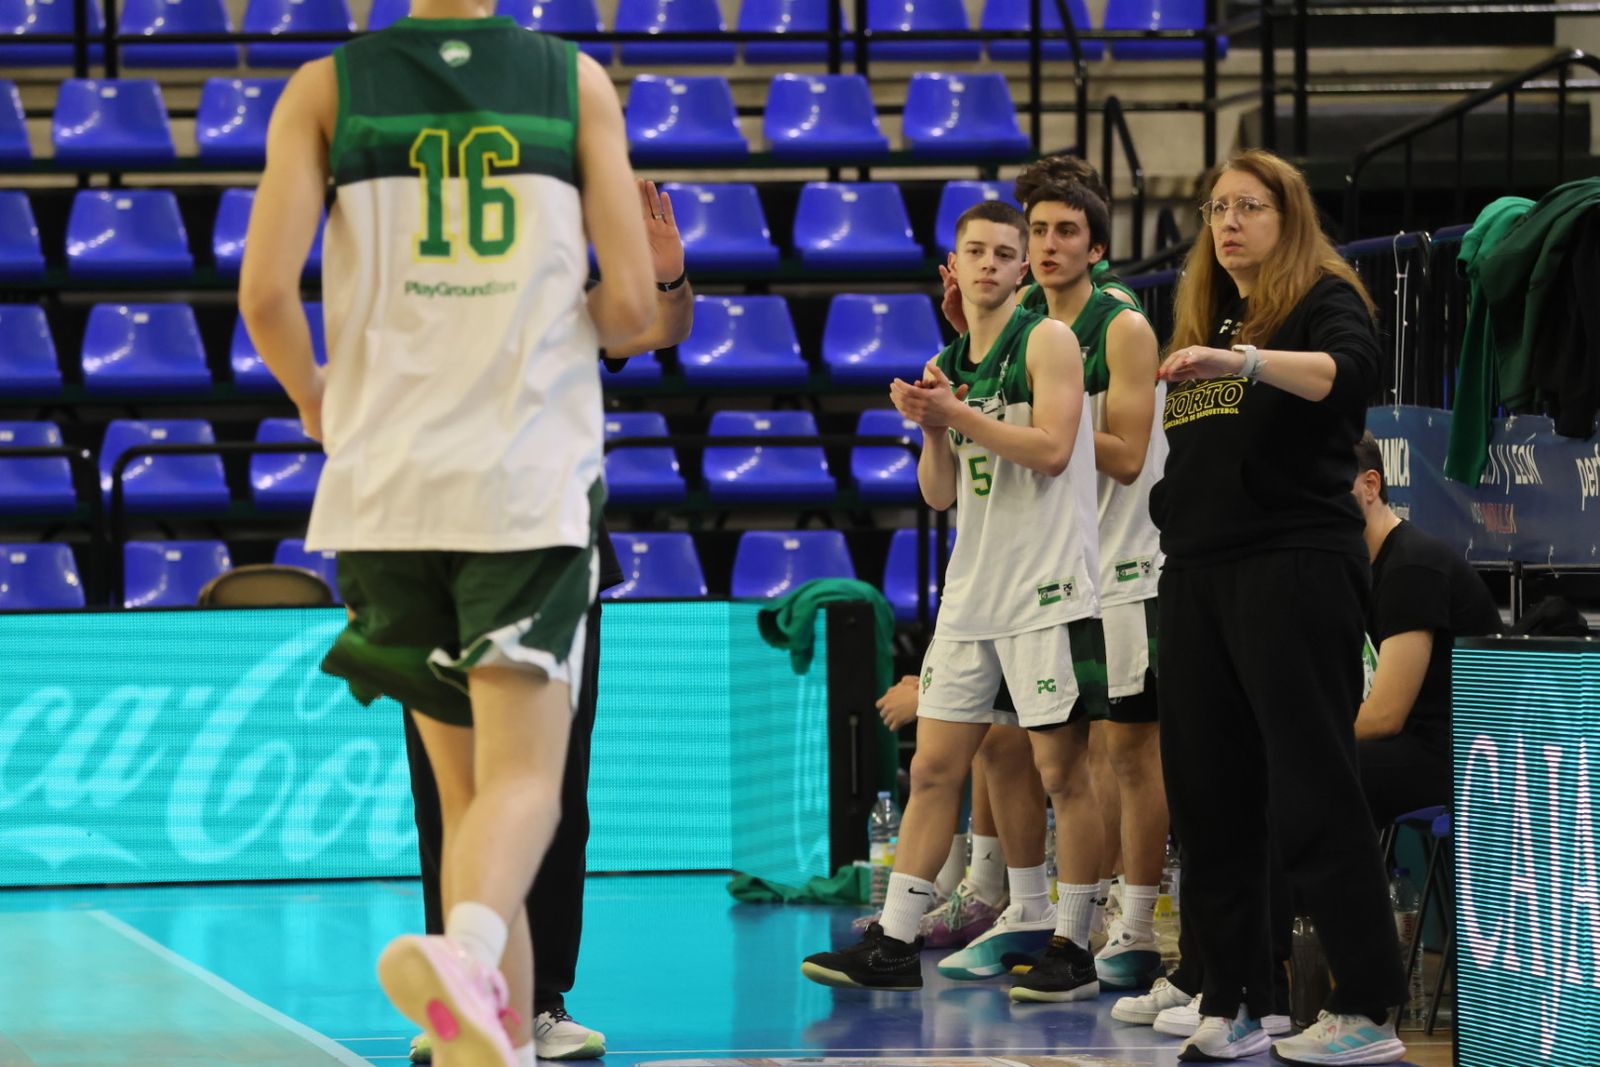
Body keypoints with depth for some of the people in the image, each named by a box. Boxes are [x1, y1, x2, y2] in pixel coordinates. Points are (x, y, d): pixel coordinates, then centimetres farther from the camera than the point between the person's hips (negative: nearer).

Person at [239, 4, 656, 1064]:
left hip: (386, 475, 2)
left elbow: (266, 292, -5)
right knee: (524, 776, -6)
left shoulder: (325, 86, 4)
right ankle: (467, 949, -35)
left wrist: (314, 398, 15)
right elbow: (631, 306, -1)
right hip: (536, 479, -2)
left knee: (465, 785, 14)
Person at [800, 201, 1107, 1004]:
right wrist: (930, 426, -1)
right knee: (933, 766, 5)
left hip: (1047, 587, -7)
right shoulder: (946, 366, 17)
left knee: (1063, 769, -4)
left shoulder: (1047, 341, -3)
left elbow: (1052, 450, -16)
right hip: (971, 590, 7)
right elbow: (939, 494, 16)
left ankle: (1073, 945, 2)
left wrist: (959, 413, -16)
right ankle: (893, 944, 6)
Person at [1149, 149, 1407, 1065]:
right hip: (1198, 571, 7)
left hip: (1294, 567, -7)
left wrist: (1243, 362, -39)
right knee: (1208, 794, 5)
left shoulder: (1325, 298, -1)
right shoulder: (1203, 317, 19)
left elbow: (1349, 369, -24)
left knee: (1313, 791, -9)